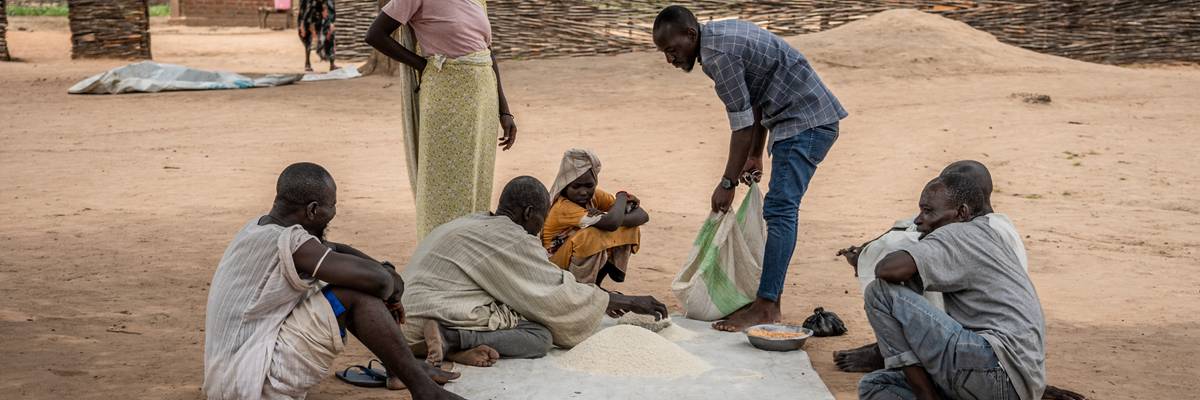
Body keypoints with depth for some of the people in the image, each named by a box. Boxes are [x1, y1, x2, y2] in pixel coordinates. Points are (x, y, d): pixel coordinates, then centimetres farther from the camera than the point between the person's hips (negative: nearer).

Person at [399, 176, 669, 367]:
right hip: (442, 316, -10)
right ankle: (449, 338, -21)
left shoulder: (474, 224, 18)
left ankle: (456, 347, -13)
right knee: (540, 337, -11)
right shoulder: (512, 240, -11)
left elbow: (539, 286, 24)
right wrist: (629, 303, 4)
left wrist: (604, 302, 27)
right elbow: (560, 293, -6)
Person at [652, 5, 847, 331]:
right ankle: (770, 292, 17)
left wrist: (728, 183, -11)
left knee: (779, 209, -15)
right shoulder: (721, 34, 13)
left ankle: (766, 308, -17)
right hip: (806, 118, 11)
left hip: (806, 122, -11)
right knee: (779, 209, 13)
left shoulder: (717, 54, -19)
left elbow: (743, 123, -17)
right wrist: (756, 155, 21)